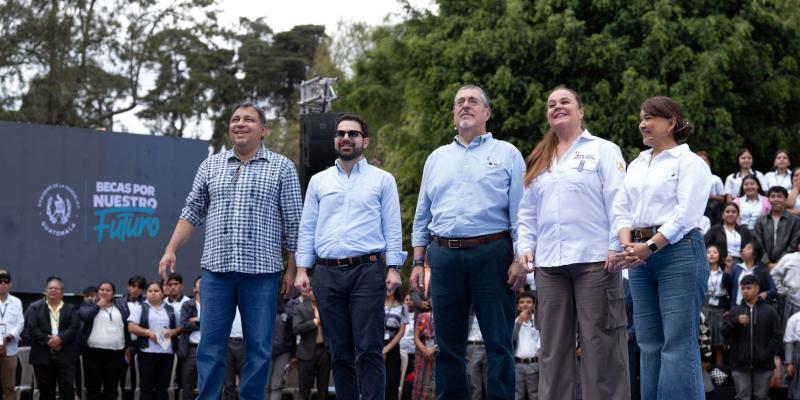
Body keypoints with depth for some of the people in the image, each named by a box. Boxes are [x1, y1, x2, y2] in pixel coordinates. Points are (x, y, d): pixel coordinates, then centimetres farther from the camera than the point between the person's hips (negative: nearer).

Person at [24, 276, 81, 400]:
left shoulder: (71, 309, 12)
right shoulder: (35, 307, 8)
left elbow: (75, 328, -2)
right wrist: (47, 340, -15)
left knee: (67, 389, -6)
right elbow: (31, 328, -4)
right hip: (43, 356, 0)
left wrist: (60, 338, -18)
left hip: (65, 356, 0)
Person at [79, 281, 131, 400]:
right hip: (94, 352, -2)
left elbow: (128, 328, 12)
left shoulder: (121, 309, 13)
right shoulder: (89, 305, 8)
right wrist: (98, 305, -5)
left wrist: (129, 346, 5)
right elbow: (83, 315, -13)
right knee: (93, 387, 1)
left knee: (111, 388, 4)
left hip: (115, 353, 2)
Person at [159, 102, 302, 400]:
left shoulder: (282, 168, 4)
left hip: (261, 271, -2)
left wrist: (292, 268, -2)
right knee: (211, 345, 1)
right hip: (216, 267, 2)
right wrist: (171, 249, 4)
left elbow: (292, 222, 2)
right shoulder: (210, 166, 13)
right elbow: (192, 212, 14)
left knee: (259, 347, 1)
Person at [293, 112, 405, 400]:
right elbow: (307, 228, 13)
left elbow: (392, 227, 4)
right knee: (340, 352, 5)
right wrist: (302, 269, 5)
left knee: (369, 351, -9)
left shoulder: (382, 180, 8)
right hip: (327, 273, 3)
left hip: (367, 271, -3)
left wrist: (394, 268, -6)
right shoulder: (318, 181, 15)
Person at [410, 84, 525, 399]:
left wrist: (520, 260, -9)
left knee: (498, 342, -2)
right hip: (444, 255, 4)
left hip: (491, 253, -3)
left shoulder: (507, 154, 6)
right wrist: (418, 263, 11)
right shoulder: (437, 158, 18)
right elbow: (422, 215, 19)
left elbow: (520, 211, 0)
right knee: (448, 343, 7)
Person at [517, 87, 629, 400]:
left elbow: (618, 202, -4)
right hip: (549, 264, 5)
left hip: (594, 259, -5)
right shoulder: (539, 160, 21)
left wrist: (616, 246, -14)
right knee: (553, 345, 6)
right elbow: (527, 211, 20)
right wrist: (526, 246, 6)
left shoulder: (602, 150, 5)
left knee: (600, 344, -5)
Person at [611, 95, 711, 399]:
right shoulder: (637, 164, 19)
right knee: (648, 343, 7)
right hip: (640, 257, 7)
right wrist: (628, 245, -4)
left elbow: (686, 214, -12)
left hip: (678, 252, -7)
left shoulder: (690, 162, -2)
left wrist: (649, 247, -16)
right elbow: (622, 210, 14)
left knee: (678, 344, -9)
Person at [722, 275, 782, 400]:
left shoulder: (769, 311, 4)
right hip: (740, 363, 1)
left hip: (763, 364, -1)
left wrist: (768, 355, -9)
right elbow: (724, 332, 1)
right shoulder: (735, 311, 10)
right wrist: (736, 321, -16)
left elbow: (776, 336, 0)